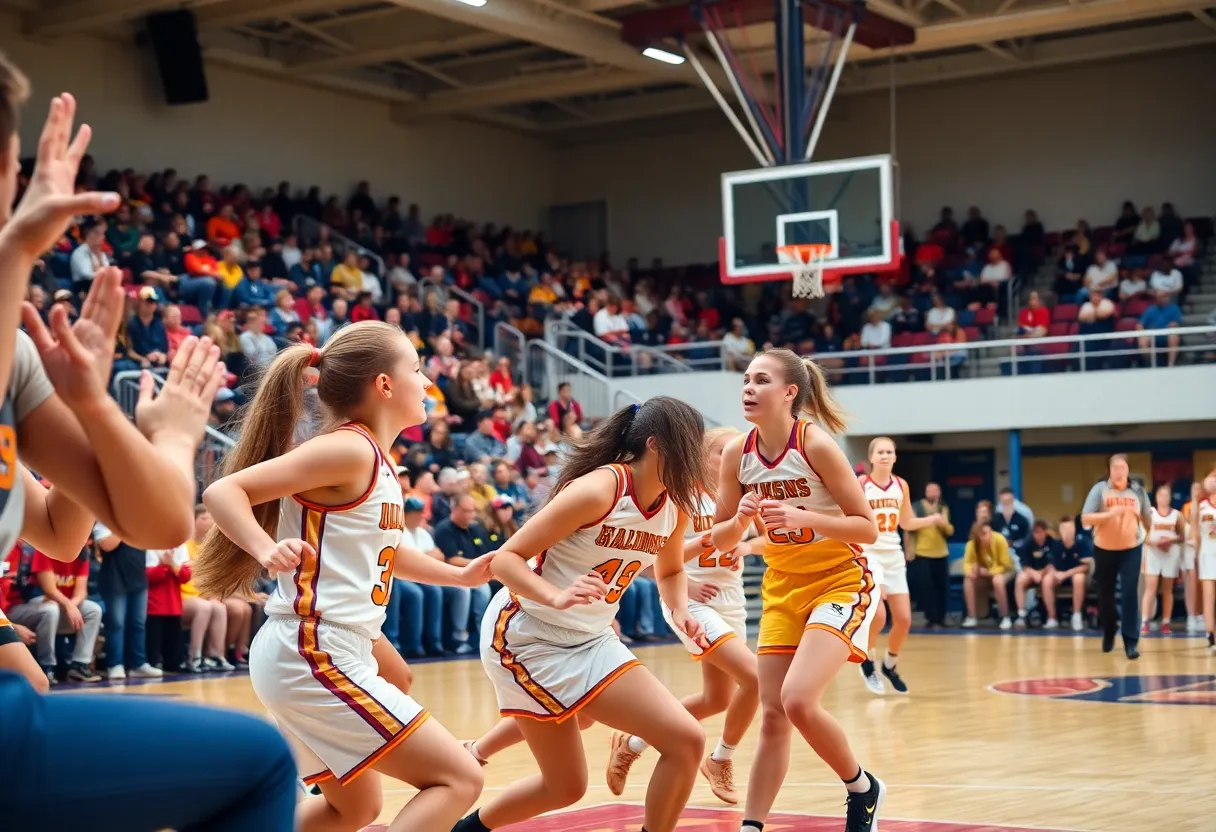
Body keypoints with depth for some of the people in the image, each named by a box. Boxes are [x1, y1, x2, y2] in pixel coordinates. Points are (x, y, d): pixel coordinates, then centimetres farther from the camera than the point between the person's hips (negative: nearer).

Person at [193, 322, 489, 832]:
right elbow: (223, 491, -20)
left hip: (321, 655, 10)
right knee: (458, 779, -9)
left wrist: (460, 576, 28)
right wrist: (267, 550, -35)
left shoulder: (377, 463, 14)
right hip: (315, 657, -10)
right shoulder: (349, 450, -14)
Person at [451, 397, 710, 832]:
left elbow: (670, 571, 18)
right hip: (526, 636, -8)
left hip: (589, 640, 8)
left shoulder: (676, 504, -1)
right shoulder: (599, 490, -23)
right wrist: (557, 597, -39)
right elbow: (506, 558, -21)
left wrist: (681, 612, -3)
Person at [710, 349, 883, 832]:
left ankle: (861, 788, 4)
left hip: (841, 583, -5)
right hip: (782, 588, 5)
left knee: (798, 700, -21)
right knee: (773, 717, 3)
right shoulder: (737, 454, -5)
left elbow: (868, 529, -17)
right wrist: (740, 520, -18)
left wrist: (802, 517, -30)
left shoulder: (816, 444, -19)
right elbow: (721, 540, 4)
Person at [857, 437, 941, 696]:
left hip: (894, 555, 5)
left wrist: (931, 520, 1)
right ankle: (867, 661, 8)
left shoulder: (901, 485, 5)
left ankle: (890, 665, 30)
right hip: (868, 554, -5)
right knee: (878, 615, -20)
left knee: (904, 619, 4)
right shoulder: (861, 485, -10)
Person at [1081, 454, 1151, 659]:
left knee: (1129, 595, -10)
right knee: (1105, 596, 12)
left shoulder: (1137, 491, 0)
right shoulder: (1100, 489, -9)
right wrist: (1111, 513, -27)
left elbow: (1148, 519, 10)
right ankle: (1108, 634, 35)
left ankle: (1131, 642, -8)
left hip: (1130, 549, 0)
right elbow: (1085, 519, -16)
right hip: (1104, 550, 0)